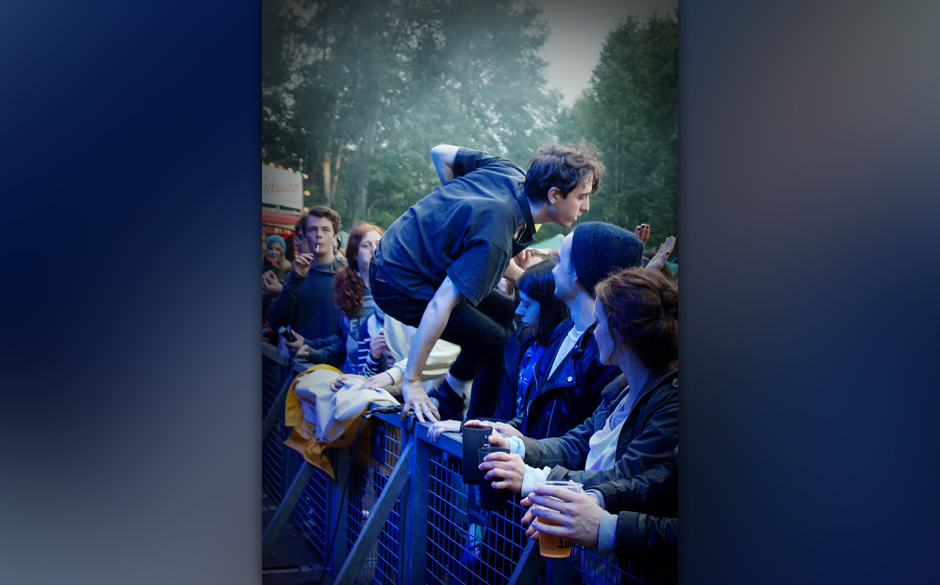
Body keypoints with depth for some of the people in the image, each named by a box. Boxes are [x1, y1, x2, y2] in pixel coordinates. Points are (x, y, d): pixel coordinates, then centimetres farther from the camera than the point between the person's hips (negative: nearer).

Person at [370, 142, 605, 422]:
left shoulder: (508, 170, -7)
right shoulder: (498, 239, -32)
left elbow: (440, 153, 6)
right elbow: (440, 305, -33)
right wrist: (411, 381, -27)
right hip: (400, 286, -9)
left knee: (509, 314, 14)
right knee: (502, 345, -8)